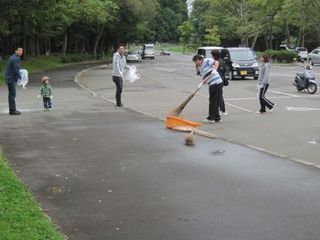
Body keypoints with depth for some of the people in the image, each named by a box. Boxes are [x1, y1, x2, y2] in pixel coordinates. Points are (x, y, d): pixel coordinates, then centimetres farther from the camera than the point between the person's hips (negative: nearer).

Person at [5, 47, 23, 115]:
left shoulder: (12, 57, 15)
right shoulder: (15, 59, -17)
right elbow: (16, 70, -20)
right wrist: (20, 77, -8)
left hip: (9, 78, 10)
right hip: (11, 79, -10)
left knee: (11, 94, 13)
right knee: (12, 94, -7)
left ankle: (12, 109, 19)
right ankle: (13, 110, -5)